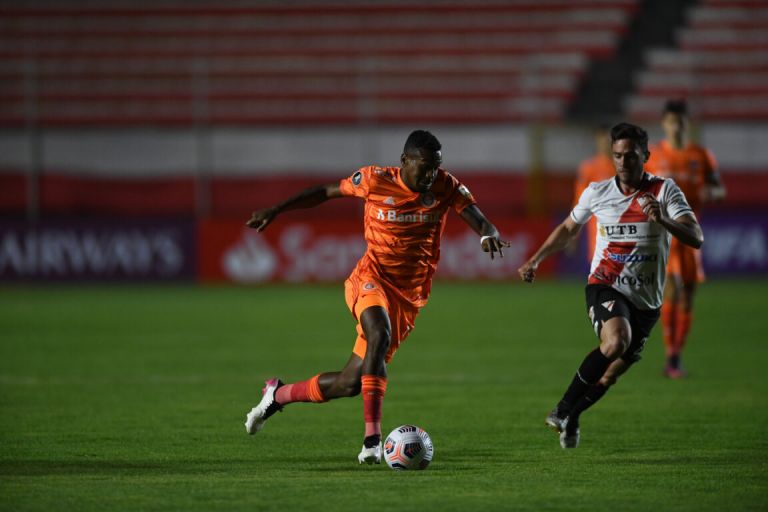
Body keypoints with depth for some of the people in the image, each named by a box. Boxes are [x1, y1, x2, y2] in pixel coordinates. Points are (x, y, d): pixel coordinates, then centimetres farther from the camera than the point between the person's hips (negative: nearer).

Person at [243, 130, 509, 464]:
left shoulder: (445, 187, -4)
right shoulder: (375, 180, -6)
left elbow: (476, 217, -14)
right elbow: (327, 192, 8)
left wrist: (488, 233, -38)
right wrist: (276, 211, 9)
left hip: (409, 298, 3)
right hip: (371, 279, -3)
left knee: (350, 383, 1)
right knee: (380, 334, -37)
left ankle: (278, 394, 29)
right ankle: (372, 439, -38)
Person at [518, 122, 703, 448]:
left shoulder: (664, 191, -6)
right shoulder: (597, 193, 0)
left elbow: (696, 238, -18)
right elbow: (568, 229, 20)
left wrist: (662, 220, -35)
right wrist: (535, 260, 16)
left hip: (645, 300, 1)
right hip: (605, 287, -1)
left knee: (609, 375, 8)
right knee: (617, 340, -33)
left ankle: (572, 416, 39)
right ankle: (563, 409, -20)